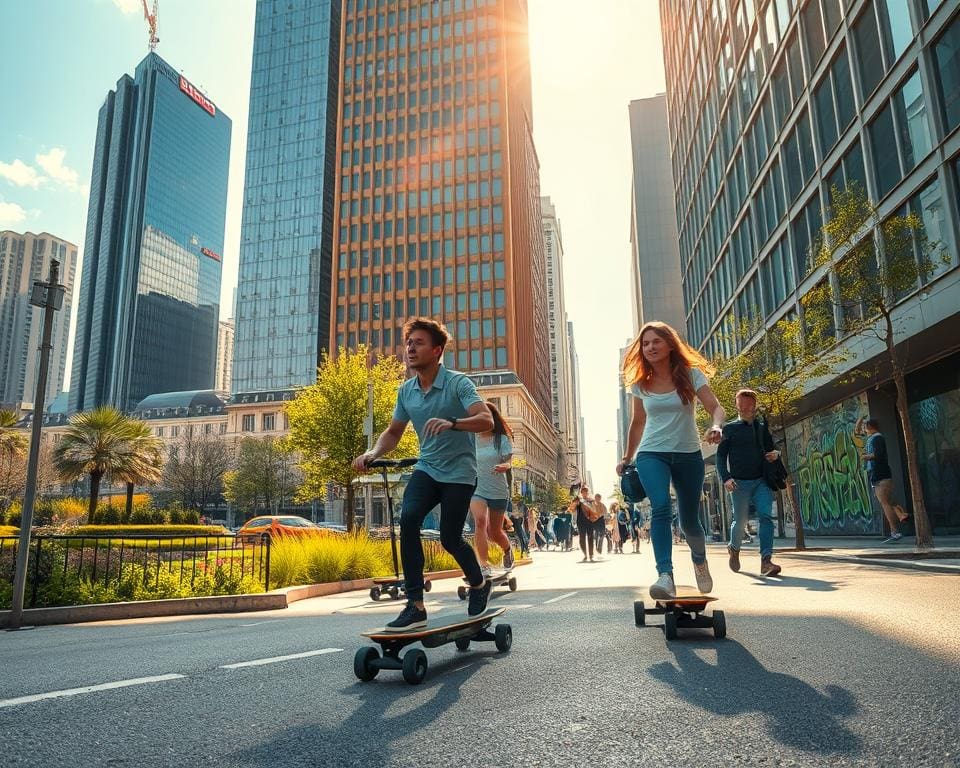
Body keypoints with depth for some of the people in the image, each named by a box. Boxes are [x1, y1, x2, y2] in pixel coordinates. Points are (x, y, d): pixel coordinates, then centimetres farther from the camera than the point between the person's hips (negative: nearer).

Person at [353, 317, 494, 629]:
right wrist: (373, 453, -5)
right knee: (408, 519, -20)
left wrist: (451, 423, -43)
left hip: (459, 472, -4)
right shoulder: (406, 390, 5)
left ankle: (479, 583, 29)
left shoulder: (458, 383, -13)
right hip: (426, 468, 5)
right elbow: (394, 431, 15)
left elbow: (486, 420, -26)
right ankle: (415, 605, -14)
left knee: (450, 538, -5)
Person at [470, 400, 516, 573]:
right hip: (476, 489, 1)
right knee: (480, 521, -26)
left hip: (498, 491, -1)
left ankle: (508, 550, 45)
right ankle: (485, 566, -26)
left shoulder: (502, 439, -2)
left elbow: (507, 462, -10)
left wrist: (503, 466, -31)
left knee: (495, 532, 10)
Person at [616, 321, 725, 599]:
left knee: (689, 520, 9)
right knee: (660, 508, -25)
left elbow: (715, 407, -12)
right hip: (652, 454, 0)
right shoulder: (640, 383, 3)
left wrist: (716, 426, -34)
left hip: (688, 454, 0)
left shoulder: (690, 374, -3)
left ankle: (700, 560, 42)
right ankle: (665, 576, -31)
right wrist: (627, 458, 18)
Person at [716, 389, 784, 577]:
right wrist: (725, 478, -13)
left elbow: (770, 449, 24)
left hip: (762, 481, 2)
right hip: (739, 482, -2)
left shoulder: (762, 427, 13)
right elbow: (721, 456, 1)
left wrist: (776, 454, -1)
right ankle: (734, 548, 35)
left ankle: (766, 561, -15)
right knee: (740, 521, 6)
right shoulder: (730, 428, 4)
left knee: (766, 517, -13)